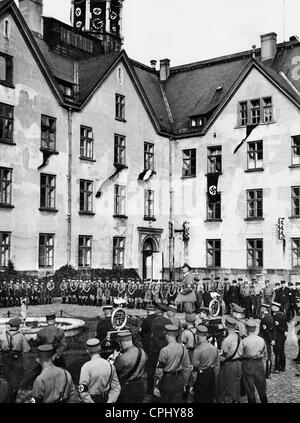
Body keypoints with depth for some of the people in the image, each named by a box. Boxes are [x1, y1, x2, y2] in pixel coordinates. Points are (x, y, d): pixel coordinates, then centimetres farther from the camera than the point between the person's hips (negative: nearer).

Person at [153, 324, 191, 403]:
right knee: (177, 401, 14)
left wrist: (156, 387, -6)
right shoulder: (183, 348, -2)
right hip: (179, 380, 4)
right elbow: (187, 368, 5)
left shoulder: (164, 350, -17)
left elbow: (159, 370, -14)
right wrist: (184, 383, 16)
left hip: (166, 380, -4)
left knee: (164, 400, 13)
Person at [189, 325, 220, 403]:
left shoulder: (197, 351, -18)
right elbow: (217, 366, 10)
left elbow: (194, 370, -15)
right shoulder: (215, 349, 1)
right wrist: (215, 381, 21)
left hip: (201, 377, -6)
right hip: (212, 376, 6)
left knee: (200, 400, 6)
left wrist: (191, 384, -4)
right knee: (210, 399, 18)